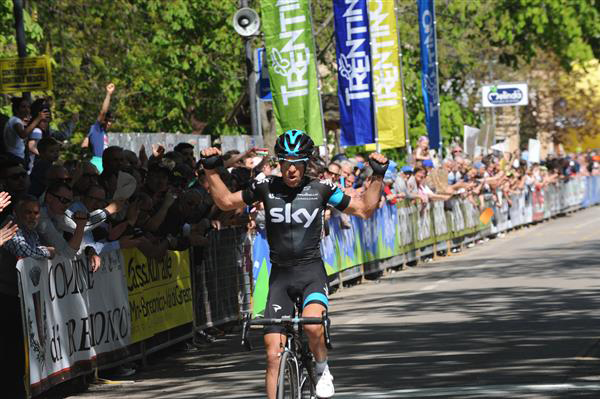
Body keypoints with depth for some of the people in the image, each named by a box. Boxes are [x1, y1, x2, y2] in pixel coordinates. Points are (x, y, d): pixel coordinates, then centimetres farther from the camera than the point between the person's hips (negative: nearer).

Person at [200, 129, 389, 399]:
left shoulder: (320, 189, -3)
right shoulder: (266, 187, 1)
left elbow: (364, 210, 5)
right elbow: (226, 202, 13)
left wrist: (378, 177, -5)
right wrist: (211, 171, 4)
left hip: (311, 271, -2)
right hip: (280, 275, 2)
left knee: (312, 324, -32)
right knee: (273, 353, -4)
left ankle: (323, 370, -3)